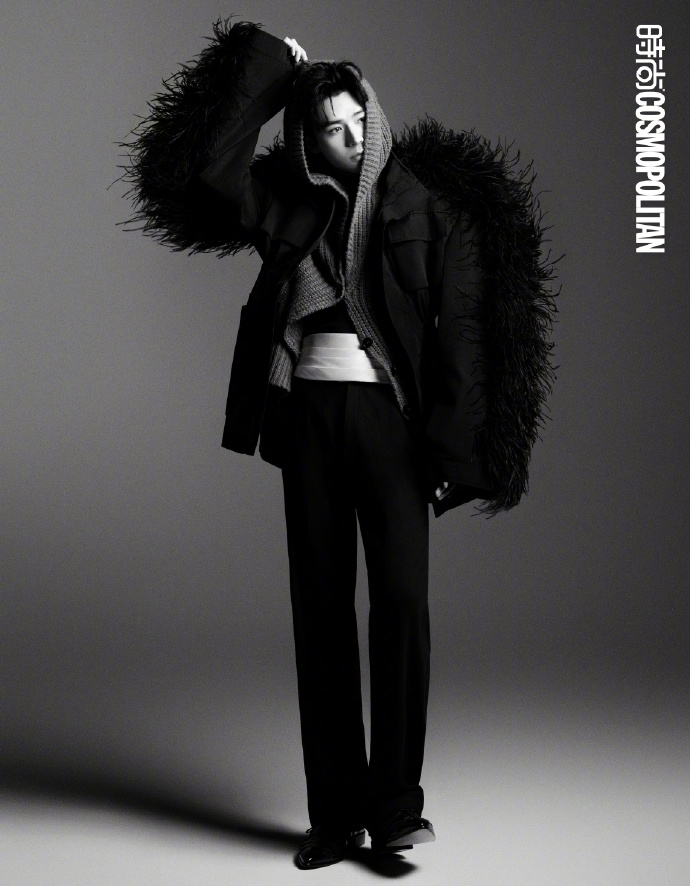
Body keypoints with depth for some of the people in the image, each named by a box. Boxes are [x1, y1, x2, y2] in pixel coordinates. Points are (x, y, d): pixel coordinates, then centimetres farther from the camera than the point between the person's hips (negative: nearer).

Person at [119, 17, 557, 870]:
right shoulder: (288, 200, 8)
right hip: (307, 410, 3)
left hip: (389, 413, -3)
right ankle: (335, 810, 12)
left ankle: (395, 804, -1)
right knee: (320, 607, 4)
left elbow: (460, 330, -4)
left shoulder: (426, 201, 0)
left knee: (400, 600, -12)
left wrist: (452, 452, -11)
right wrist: (269, 70, -2)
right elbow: (209, 171, -11)